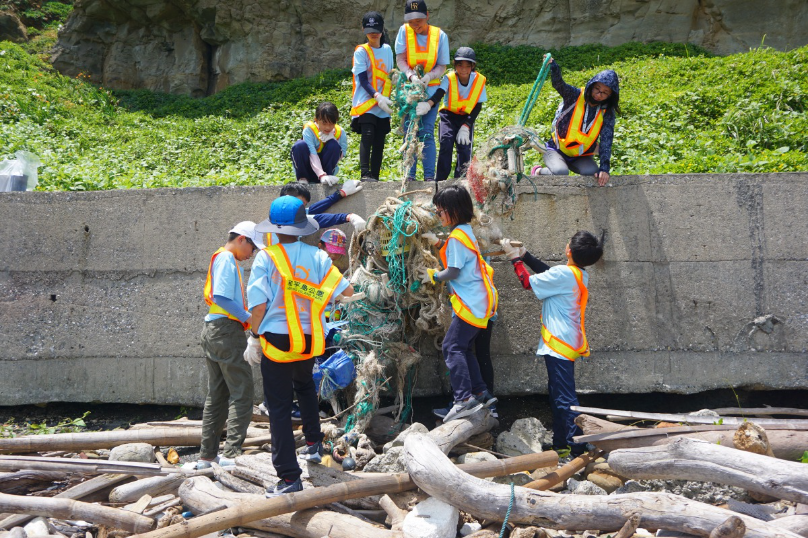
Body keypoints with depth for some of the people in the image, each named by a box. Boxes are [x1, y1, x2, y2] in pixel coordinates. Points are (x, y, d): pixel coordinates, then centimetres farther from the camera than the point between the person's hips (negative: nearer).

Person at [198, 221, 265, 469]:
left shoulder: (220, 259, 20)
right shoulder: (226, 259, -9)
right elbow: (221, 297, -21)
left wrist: (245, 317, 13)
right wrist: (248, 317, -18)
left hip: (213, 329, 10)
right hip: (227, 329, -10)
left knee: (217, 395, 13)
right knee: (242, 393, -9)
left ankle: (207, 456, 16)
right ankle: (232, 453, -14)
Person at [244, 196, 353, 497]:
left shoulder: (266, 258, -10)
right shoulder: (316, 256, -3)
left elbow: (259, 304, -14)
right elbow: (345, 290, -4)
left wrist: (255, 337, -2)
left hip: (277, 340, -4)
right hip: (309, 339, 4)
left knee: (279, 408, 1)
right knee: (304, 385, 34)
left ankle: (289, 477, 0)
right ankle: (314, 444, 38)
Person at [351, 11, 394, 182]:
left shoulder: (387, 49, 13)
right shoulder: (361, 52, -2)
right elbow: (363, 80, -9)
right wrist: (377, 96, -22)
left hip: (383, 104, 5)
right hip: (366, 102, -5)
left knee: (379, 141, 2)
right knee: (368, 135, -20)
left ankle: (375, 176, 6)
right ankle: (365, 174, -26)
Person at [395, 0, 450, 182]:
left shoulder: (439, 35, -5)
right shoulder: (404, 31, -4)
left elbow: (442, 66, -3)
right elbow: (400, 59, -8)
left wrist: (429, 76, -23)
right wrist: (411, 76, -26)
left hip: (431, 90, -1)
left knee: (427, 133, -5)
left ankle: (429, 176, -2)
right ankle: (409, 175, 4)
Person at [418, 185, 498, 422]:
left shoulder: (456, 237, -16)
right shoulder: (466, 231, 13)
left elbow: (453, 272, -17)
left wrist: (432, 275, -1)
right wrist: (438, 243, 20)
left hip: (471, 303, -10)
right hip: (480, 300, 10)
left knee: (452, 347, -11)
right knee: (463, 347, 15)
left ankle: (464, 399, -17)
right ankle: (481, 393, 17)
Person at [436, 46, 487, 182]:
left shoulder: (479, 80, -13)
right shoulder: (449, 78, -17)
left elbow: (478, 106, -8)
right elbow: (439, 93, -35)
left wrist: (466, 126, -16)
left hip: (467, 117, 2)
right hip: (449, 115, -1)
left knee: (465, 147, -13)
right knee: (446, 142, -20)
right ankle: (440, 179, -14)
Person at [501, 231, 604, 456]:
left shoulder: (563, 274, -19)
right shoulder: (581, 275, 7)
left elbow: (528, 282, -8)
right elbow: (548, 274, 20)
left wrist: (515, 258, 6)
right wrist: (524, 255, 23)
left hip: (559, 344, -10)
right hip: (569, 343, 10)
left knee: (564, 398, -8)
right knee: (558, 395, 19)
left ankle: (577, 447, -10)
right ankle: (559, 443, 28)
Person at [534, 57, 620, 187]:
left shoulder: (607, 113, -5)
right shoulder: (575, 96, -11)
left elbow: (606, 141, -13)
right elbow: (558, 84, -31)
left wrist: (604, 168, -27)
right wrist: (552, 66, -54)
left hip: (581, 157, 2)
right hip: (557, 150, -2)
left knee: (593, 173, -29)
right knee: (560, 172, -33)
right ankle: (538, 171, 0)